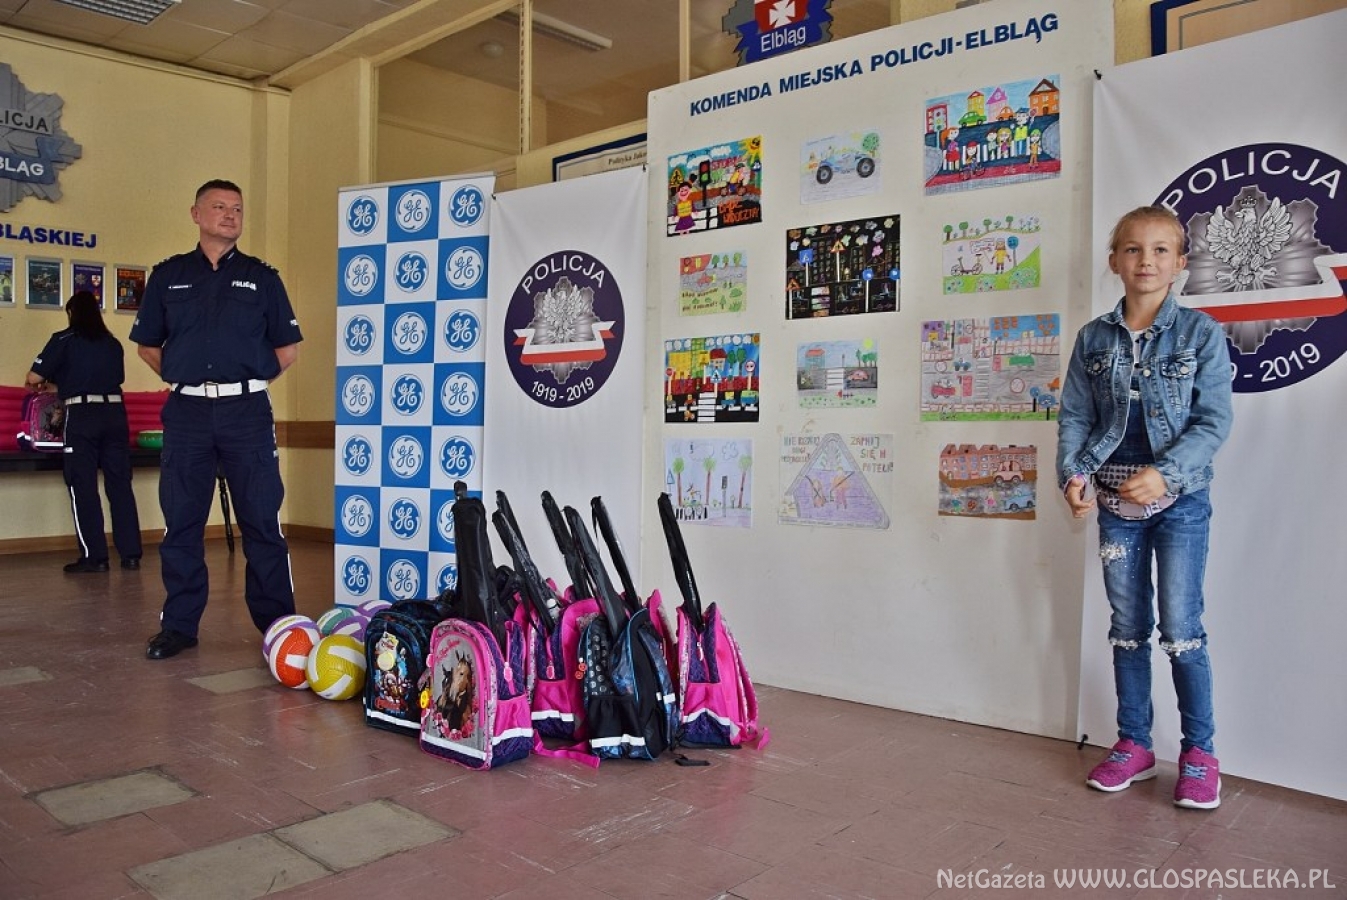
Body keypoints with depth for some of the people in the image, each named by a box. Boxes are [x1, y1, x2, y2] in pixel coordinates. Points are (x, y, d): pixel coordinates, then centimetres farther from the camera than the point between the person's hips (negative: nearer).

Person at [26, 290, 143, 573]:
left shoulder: (64, 340, 0)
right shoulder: (112, 343, 11)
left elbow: (33, 377, -1)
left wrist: (46, 383, 24)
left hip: (81, 415, -3)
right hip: (114, 412, 4)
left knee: (83, 487, 2)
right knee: (120, 484, 6)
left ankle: (94, 556, 0)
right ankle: (131, 554, 7)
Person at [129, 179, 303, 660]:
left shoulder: (262, 278, 9)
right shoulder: (168, 276, 12)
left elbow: (287, 348, 11)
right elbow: (147, 345, 17)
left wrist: (249, 380, 4)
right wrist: (185, 379, 7)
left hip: (247, 411, -1)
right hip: (186, 411, 2)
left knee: (262, 522, -2)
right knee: (181, 522, 6)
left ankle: (276, 623, 5)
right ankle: (179, 625, 16)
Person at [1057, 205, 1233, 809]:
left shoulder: (1200, 333, -3)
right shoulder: (1093, 339, 5)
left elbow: (1214, 420, -8)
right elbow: (1074, 416, 4)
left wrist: (1164, 473, -21)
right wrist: (1074, 474, -11)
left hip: (1180, 500, -3)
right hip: (1114, 502, 3)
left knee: (1181, 629, -2)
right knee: (1127, 627, 11)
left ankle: (1200, 752, 16)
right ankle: (1134, 744, 24)